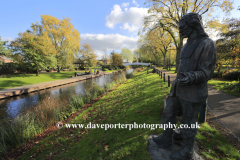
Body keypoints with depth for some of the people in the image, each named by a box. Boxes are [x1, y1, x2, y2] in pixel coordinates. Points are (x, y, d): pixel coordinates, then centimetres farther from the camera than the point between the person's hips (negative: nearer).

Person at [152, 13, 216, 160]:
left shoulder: (207, 44, -11)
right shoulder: (188, 45, 15)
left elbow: (206, 73, -15)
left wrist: (192, 77, -37)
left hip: (193, 92, -8)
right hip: (178, 89, 8)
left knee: (188, 123, 7)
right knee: (168, 113, 14)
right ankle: (166, 140, 35)